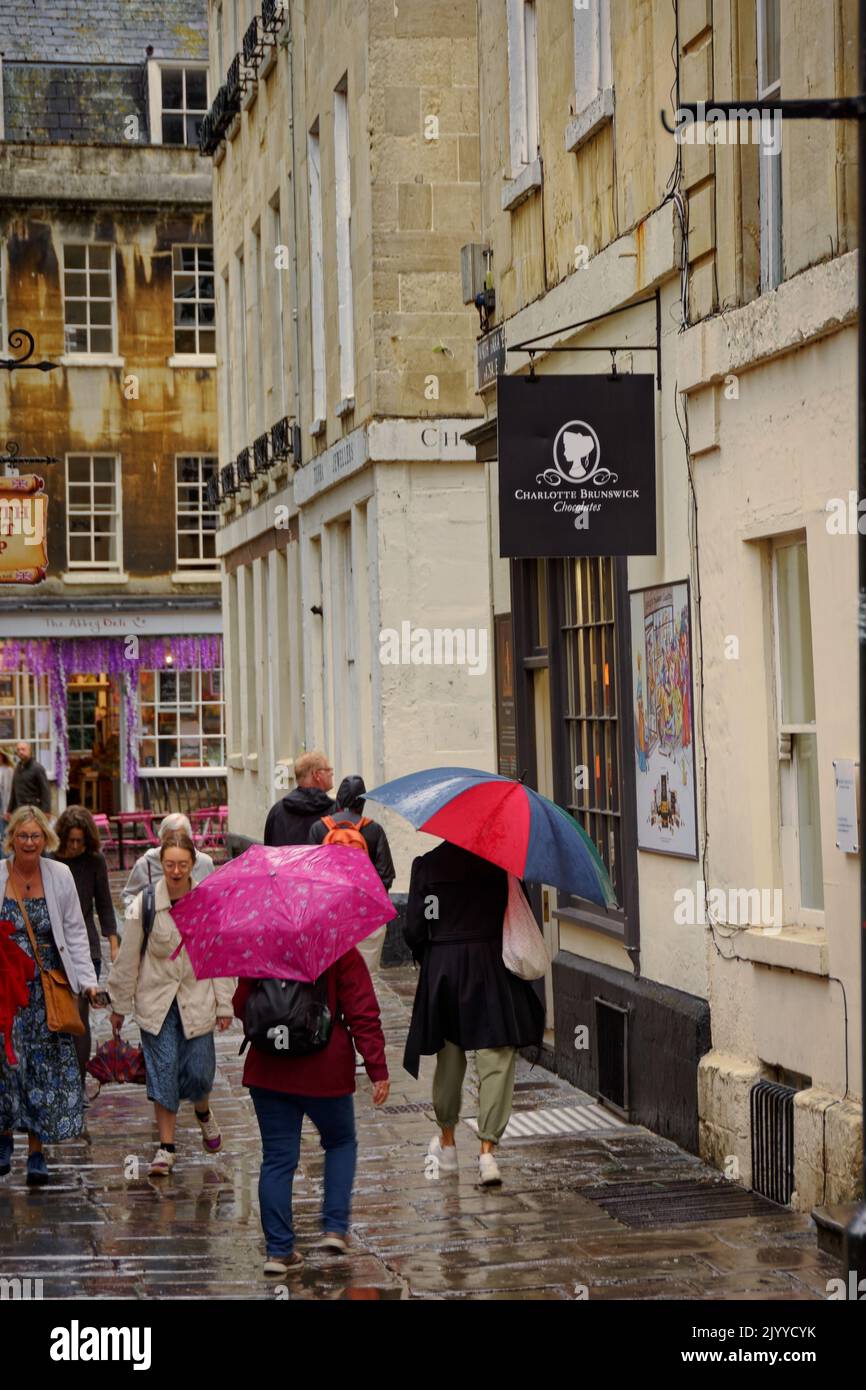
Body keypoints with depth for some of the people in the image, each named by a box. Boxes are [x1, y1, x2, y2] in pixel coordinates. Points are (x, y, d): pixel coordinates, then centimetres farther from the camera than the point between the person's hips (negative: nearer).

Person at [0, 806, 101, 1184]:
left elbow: (75, 932, 6)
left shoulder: (59, 875, 2)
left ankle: (37, 1152, 7)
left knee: (46, 1065, -1)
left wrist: (87, 979, 0)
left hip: (48, 987, 1)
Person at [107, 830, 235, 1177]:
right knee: (163, 1070, -2)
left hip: (197, 999, 0)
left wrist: (224, 1005, 2)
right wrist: (119, 1005, 4)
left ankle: (204, 1112, 37)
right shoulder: (144, 903, -8)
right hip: (156, 1000, 0)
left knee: (199, 1071, 2)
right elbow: (128, 958, 0)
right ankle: (166, 1145, 9)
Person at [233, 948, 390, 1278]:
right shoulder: (342, 953, -8)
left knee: (277, 1158, 7)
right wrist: (378, 1070, -11)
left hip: (268, 1073, 2)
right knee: (341, 1143, 21)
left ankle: (279, 1250, 5)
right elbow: (363, 1014, -12)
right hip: (325, 1073, -2)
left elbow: (241, 1008, 7)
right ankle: (335, 1227, 8)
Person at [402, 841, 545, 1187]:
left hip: (441, 969, 2)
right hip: (492, 965, -2)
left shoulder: (426, 865, -3)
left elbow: (414, 929, -3)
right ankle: (487, 1149, -12)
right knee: (497, 1059, -1)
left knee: (449, 1057, 17)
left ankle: (447, 1142, 32)